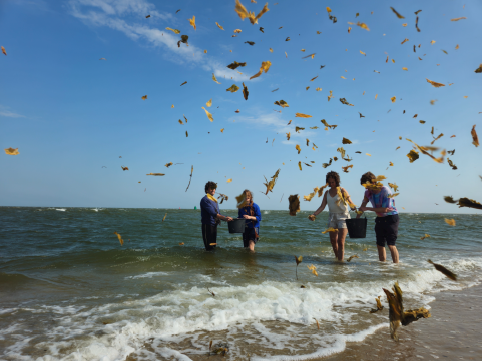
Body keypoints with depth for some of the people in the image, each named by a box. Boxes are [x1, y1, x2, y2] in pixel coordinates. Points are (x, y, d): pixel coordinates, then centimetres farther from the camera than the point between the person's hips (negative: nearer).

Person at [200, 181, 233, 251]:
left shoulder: (214, 200, 16)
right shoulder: (205, 199, -12)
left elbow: (218, 214, 19)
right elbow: (212, 213, -22)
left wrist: (226, 218, 4)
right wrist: (224, 218, -29)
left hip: (214, 225, 9)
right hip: (208, 225, -9)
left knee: (213, 246, 14)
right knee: (209, 247, -7)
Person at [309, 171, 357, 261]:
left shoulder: (342, 191, -4)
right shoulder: (327, 193, 9)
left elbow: (351, 203, -14)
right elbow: (322, 207, 6)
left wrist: (356, 209, -36)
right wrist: (314, 214, -8)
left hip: (343, 217, -5)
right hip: (332, 217, 5)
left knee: (341, 242, -12)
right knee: (333, 241, 7)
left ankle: (340, 261, -8)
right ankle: (337, 258, 25)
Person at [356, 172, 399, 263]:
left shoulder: (385, 190, -20)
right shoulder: (368, 193, -1)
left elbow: (385, 209, -23)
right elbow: (362, 207, 11)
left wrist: (368, 209, -19)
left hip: (391, 218, -6)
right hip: (380, 219, 7)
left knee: (391, 245, -12)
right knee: (380, 245, 9)